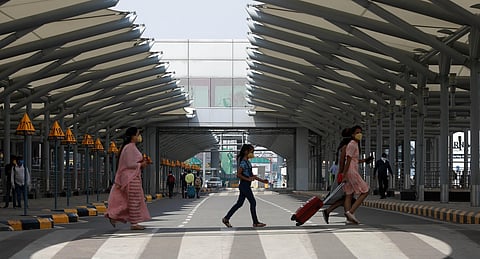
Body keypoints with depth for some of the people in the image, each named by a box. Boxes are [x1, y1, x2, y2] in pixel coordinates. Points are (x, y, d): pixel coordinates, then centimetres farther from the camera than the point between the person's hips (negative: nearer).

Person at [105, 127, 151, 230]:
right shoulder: (130, 147, -15)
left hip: (132, 177, 10)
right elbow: (130, 164, -20)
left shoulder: (131, 147, 16)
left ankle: (113, 216, 11)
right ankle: (134, 223, 0)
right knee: (134, 200, -5)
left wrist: (141, 162, 9)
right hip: (131, 177, -10)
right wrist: (141, 165, -8)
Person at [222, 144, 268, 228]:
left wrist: (262, 180, 17)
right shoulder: (243, 162, -14)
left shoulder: (248, 162, 16)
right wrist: (248, 179, -23)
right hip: (244, 185, -10)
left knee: (239, 203, 11)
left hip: (246, 186, 10)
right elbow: (238, 174, -20)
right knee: (253, 202, -5)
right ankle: (256, 222, 0)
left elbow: (252, 175, 21)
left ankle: (226, 218, 14)